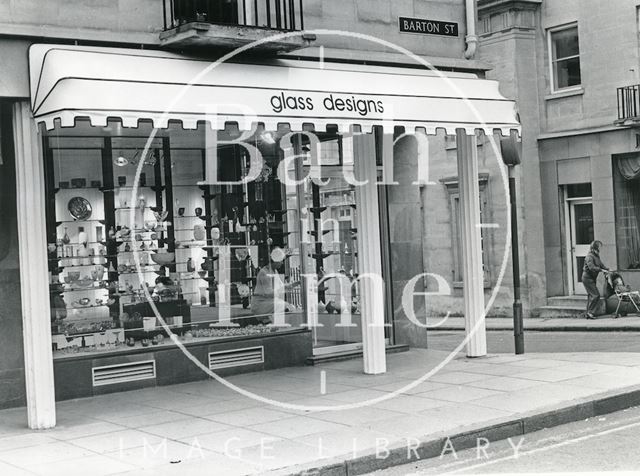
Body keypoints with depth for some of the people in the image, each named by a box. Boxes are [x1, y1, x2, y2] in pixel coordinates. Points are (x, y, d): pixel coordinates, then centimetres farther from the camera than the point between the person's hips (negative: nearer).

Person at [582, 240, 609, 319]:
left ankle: (588, 313, 16)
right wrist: (601, 270, -32)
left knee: (591, 295, 11)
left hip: (592, 278, 10)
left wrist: (607, 269, -1)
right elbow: (591, 267, -28)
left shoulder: (596, 256, 12)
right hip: (587, 278, -10)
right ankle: (590, 312, -10)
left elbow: (601, 264, 14)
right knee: (595, 295, -13)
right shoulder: (590, 256, -18)